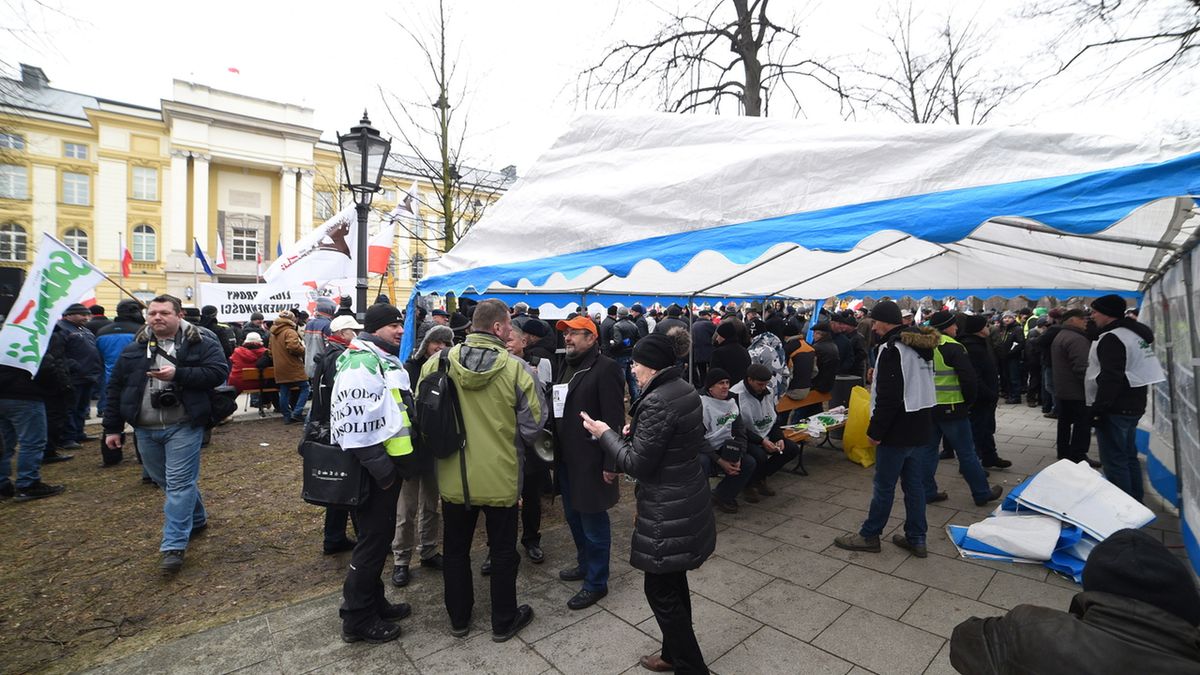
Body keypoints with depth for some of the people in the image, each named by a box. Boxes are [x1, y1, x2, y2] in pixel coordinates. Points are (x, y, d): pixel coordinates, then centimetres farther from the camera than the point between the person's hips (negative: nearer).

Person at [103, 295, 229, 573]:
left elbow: (218, 372, -15)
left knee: (179, 483, -5)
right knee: (164, 481, 17)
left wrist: (178, 375, -24)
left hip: (183, 427, -6)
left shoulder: (202, 344, -4)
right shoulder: (134, 349, 9)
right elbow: (116, 389, 12)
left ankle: (174, 546, 1)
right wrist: (112, 428, 10)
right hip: (145, 430, 6)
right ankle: (196, 520, 37)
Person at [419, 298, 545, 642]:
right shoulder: (517, 368, -19)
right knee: (503, 550, 17)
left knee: (455, 549, 22)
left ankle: (458, 617, 39)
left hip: (453, 476, 3)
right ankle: (504, 620, 34)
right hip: (500, 478, -2)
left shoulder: (436, 364, -10)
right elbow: (533, 424, -13)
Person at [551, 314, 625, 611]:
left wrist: (610, 463, -19)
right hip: (567, 458, 8)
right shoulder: (567, 366, 12)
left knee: (593, 521, 5)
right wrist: (555, 451, 13)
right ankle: (585, 564, 42)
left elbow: (614, 419, -19)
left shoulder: (605, 368, -15)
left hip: (590, 461, -8)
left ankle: (596, 582, 23)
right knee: (574, 516, 21)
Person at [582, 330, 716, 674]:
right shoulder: (686, 391, 4)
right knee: (674, 582, 23)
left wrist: (605, 433, -9)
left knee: (660, 590, 8)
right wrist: (636, 434, 9)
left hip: (668, 511, -10)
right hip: (688, 500, 10)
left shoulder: (657, 401, -25)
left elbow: (637, 464, -21)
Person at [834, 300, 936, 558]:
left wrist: (876, 430, -17)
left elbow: (888, 397, -24)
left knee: (884, 485, 3)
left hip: (898, 430, -9)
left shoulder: (892, 348, -19)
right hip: (920, 427, 9)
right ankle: (916, 539, 25)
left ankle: (869, 535, 16)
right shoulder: (921, 346, 11)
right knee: (914, 483, 16)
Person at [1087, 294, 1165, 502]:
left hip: (1115, 409, -10)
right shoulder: (1136, 332, 15)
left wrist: (1098, 409, -23)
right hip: (1132, 404, 10)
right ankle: (1135, 501, 30)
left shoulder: (1112, 338, -18)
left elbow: (1110, 378, -26)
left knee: (1114, 461, -4)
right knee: (1128, 456, 20)